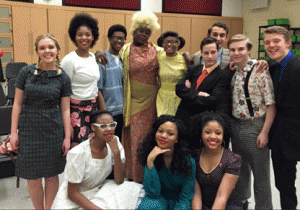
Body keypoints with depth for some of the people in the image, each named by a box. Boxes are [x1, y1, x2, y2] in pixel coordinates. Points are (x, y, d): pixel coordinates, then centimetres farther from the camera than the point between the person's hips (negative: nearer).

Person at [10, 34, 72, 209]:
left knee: (52, 175, 9)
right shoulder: (26, 73, -1)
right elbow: (17, 104, 2)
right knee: (32, 177, 6)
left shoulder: (63, 78, 0)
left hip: (53, 130, 0)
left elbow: (65, 110, 2)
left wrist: (67, 137, 0)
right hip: (29, 130, 0)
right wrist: (14, 132, -1)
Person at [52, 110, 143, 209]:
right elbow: (72, 193, -16)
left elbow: (119, 181, -12)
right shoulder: (78, 153, -23)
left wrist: (116, 151, -23)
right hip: (74, 200, -6)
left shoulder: (114, 142, -9)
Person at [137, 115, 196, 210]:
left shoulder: (188, 161, -17)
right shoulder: (150, 156, -11)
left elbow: (185, 198, -12)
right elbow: (153, 193, -19)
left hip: (178, 202, 0)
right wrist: (150, 161, -28)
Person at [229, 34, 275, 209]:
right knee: (240, 169, 21)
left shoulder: (260, 71, -14)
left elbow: (271, 104, -14)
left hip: (255, 126, -6)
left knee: (260, 173, 6)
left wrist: (264, 132, -17)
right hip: (236, 126, 6)